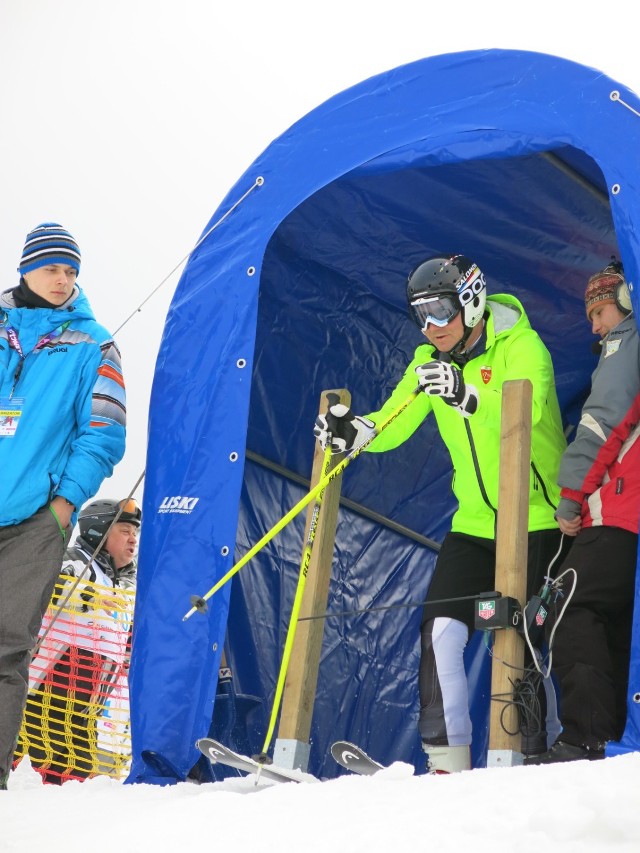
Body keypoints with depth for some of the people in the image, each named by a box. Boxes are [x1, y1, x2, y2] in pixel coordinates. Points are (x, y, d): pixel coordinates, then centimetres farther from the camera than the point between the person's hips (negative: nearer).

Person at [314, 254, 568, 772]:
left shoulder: (521, 345, -13)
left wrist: (467, 395, -47)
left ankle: (532, 754, 7)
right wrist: (354, 431, -21)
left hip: (536, 517, -5)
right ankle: (447, 760, -1)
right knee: (441, 629, -6)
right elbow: (394, 424, 0)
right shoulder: (432, 360, 7)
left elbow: (525, 412, -31)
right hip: (475, 520, 6)